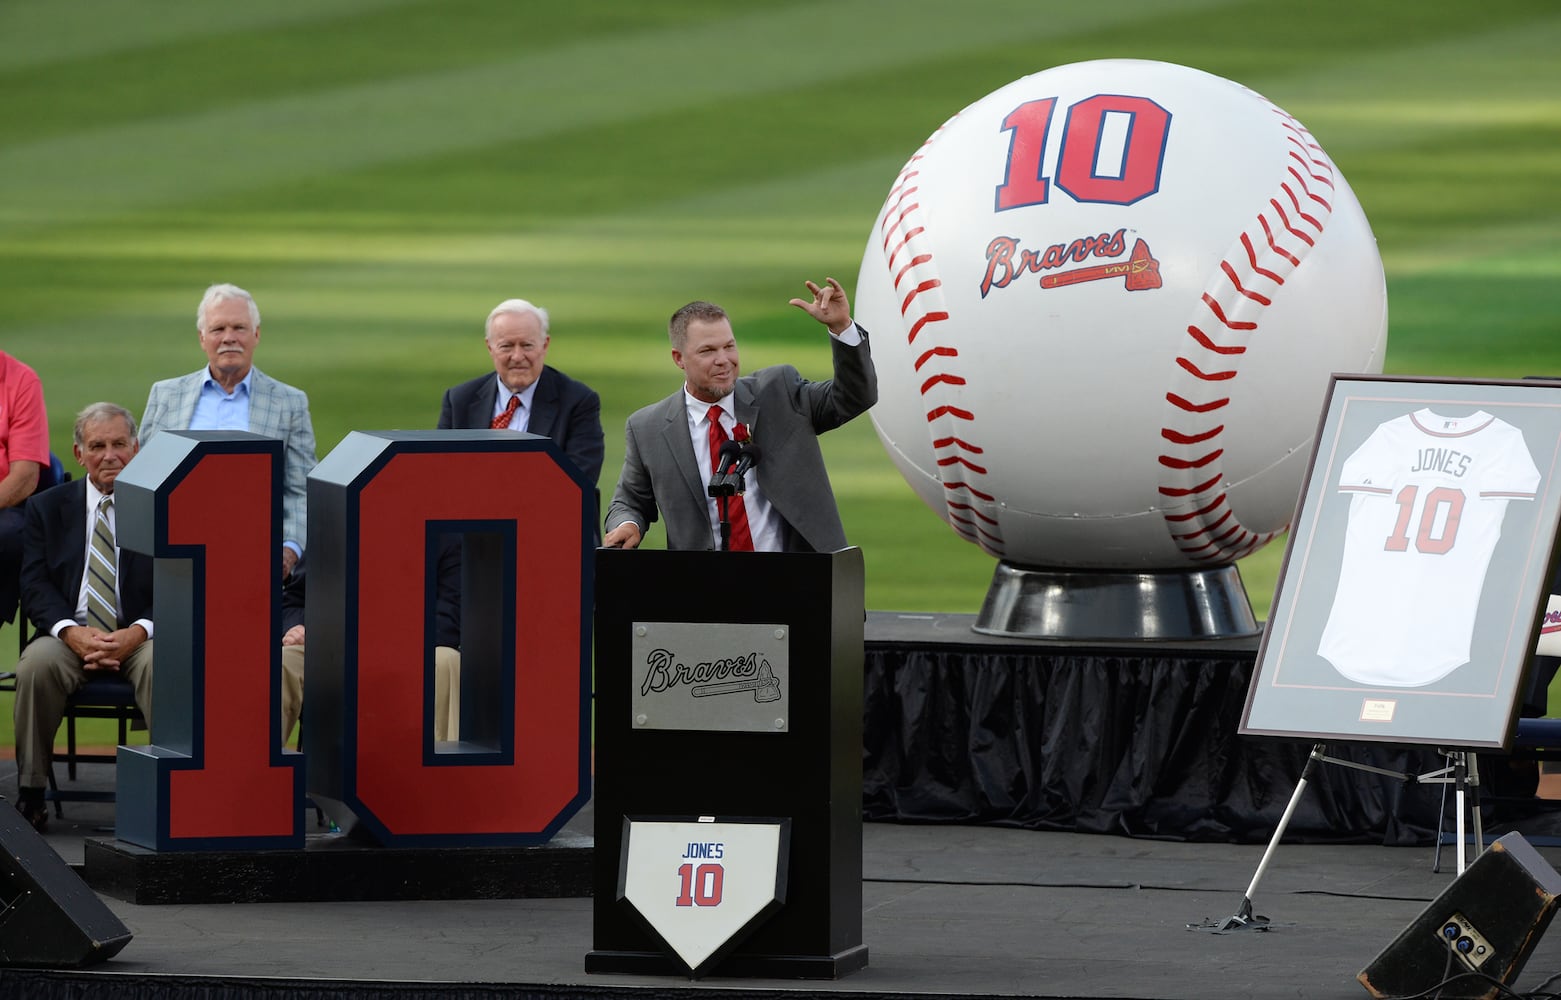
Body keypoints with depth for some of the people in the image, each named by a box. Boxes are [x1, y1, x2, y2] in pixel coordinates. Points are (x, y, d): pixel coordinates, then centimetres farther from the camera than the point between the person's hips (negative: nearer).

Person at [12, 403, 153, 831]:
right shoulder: (48, 507, 12)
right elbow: (35, 586, 2)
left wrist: (137, 632, -19)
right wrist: (72, 632, -17)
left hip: (138, 638, -1)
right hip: (71, 633, 1)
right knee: (36, 664, -31)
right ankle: (30, 795, -23)